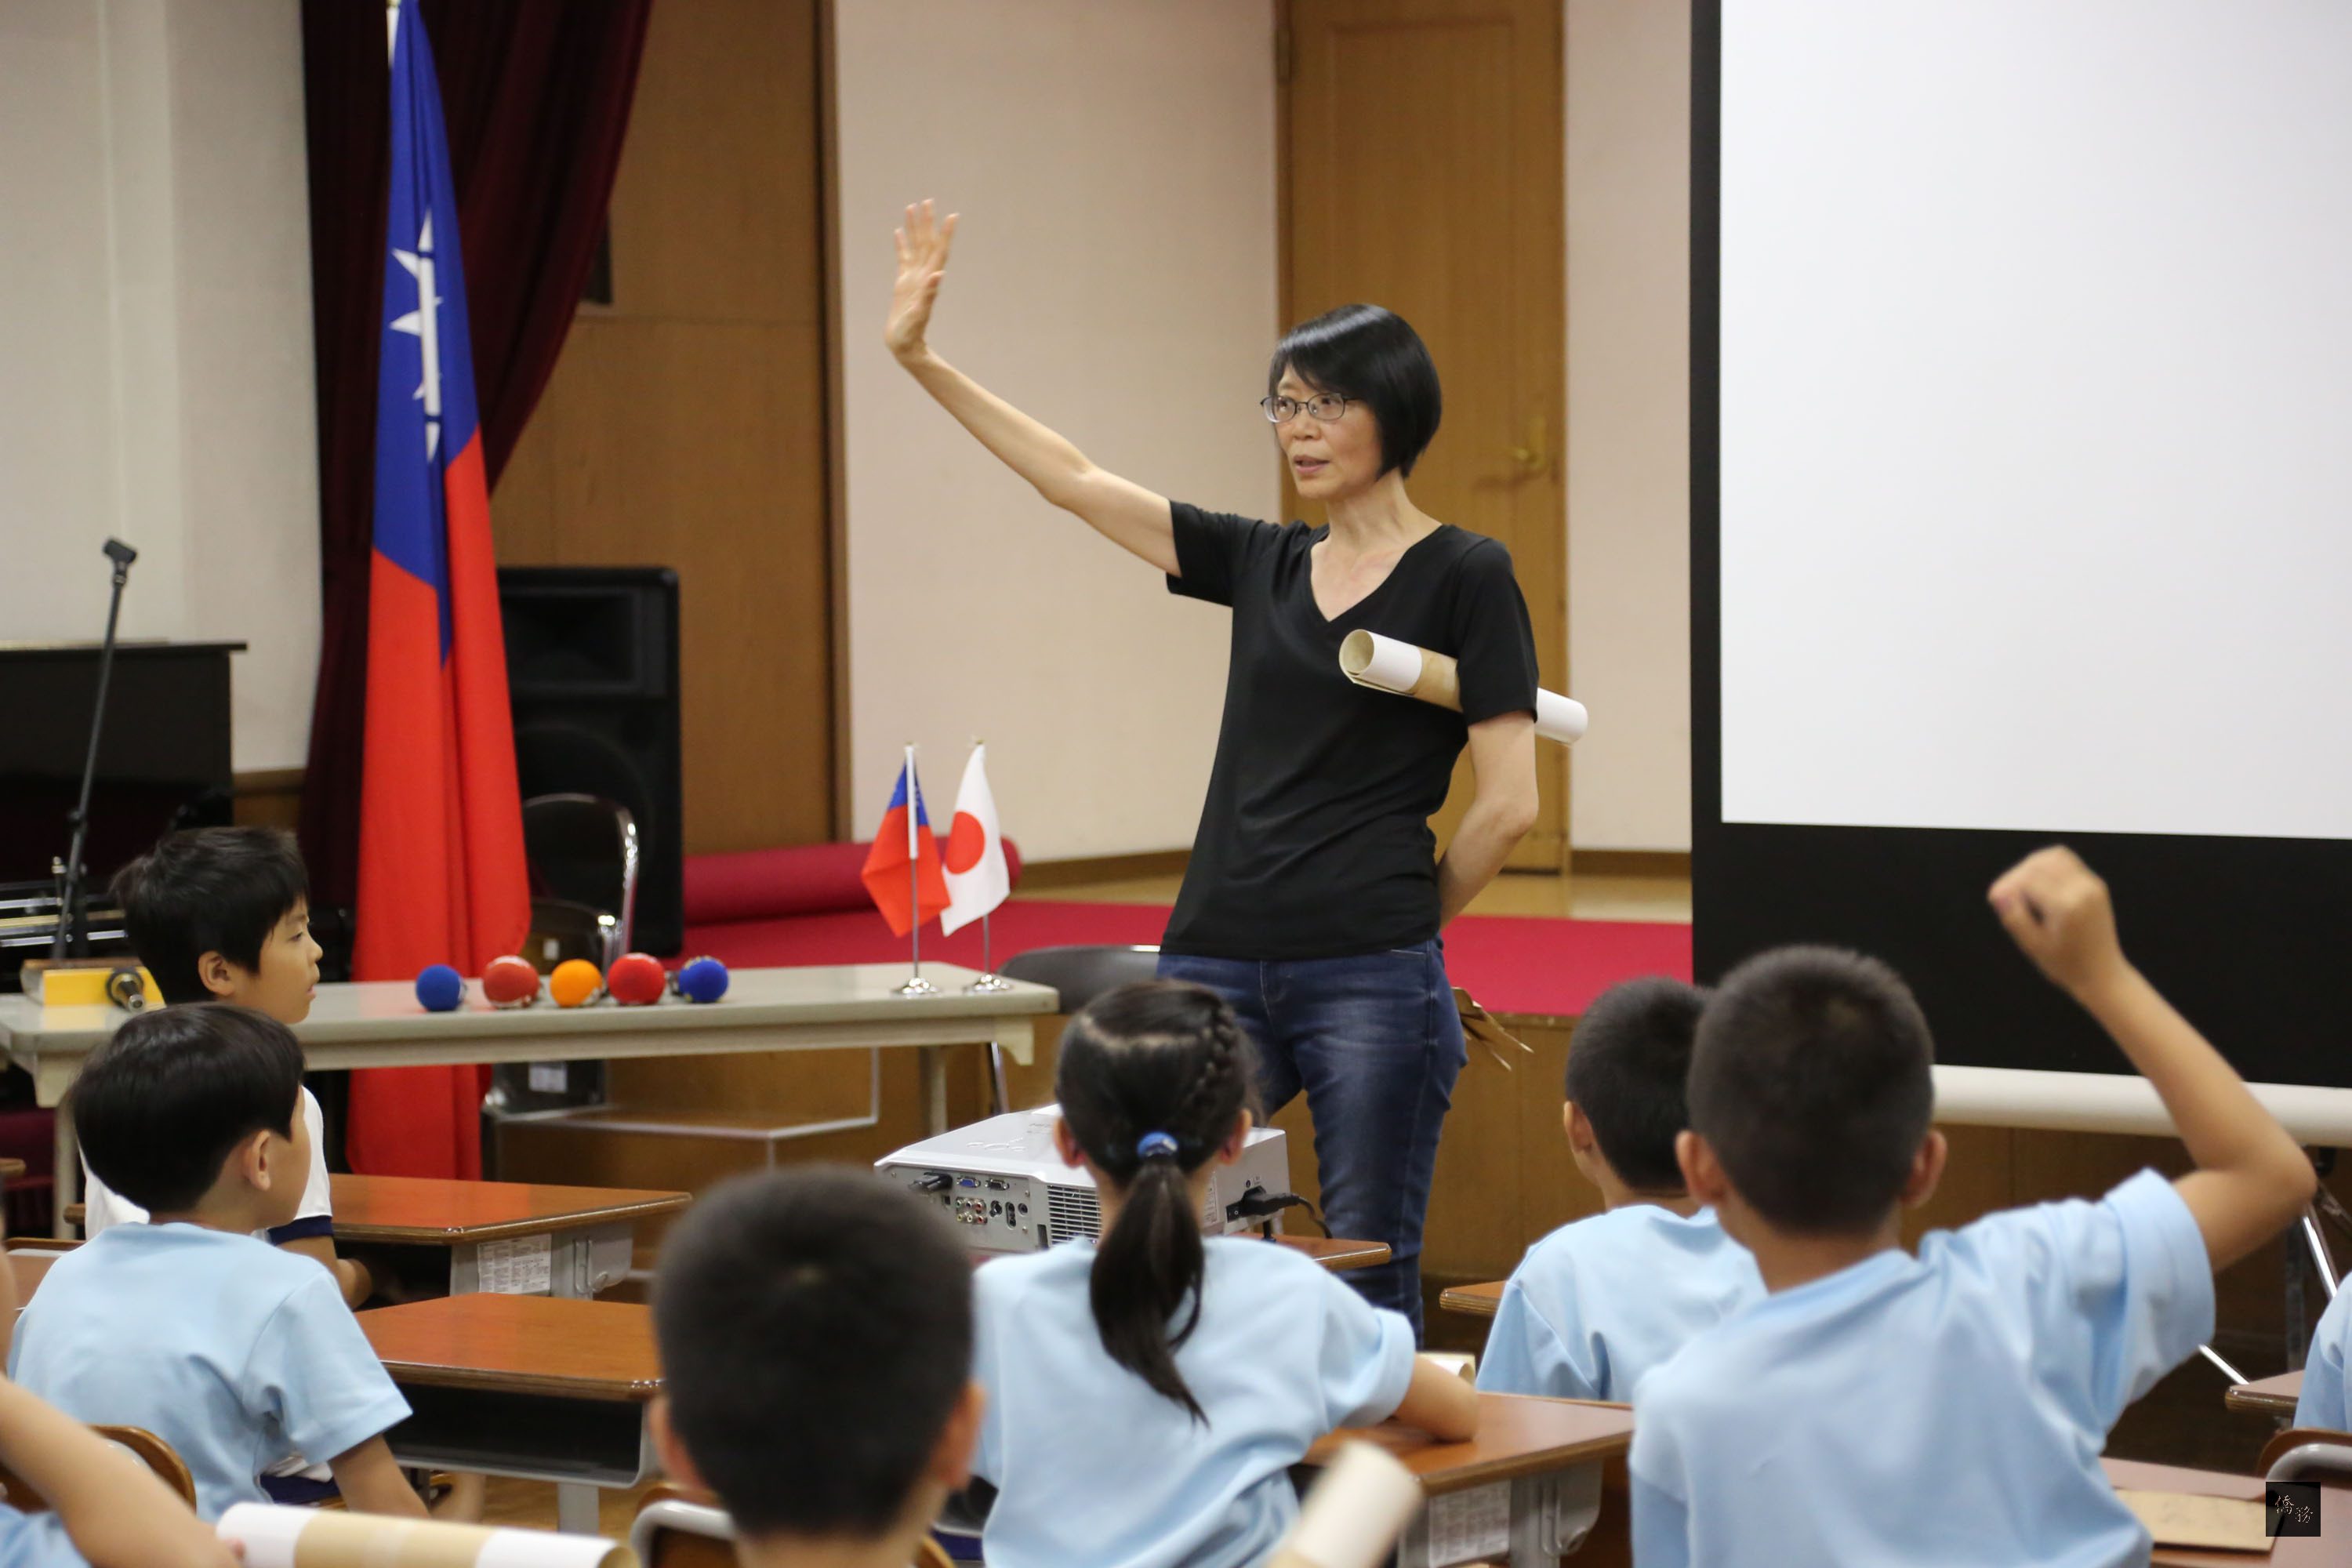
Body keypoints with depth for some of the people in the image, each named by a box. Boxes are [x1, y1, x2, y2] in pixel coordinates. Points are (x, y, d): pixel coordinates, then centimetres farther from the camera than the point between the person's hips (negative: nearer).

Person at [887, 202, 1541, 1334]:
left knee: (1367, 1279, 0)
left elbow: (1508, 805, -4)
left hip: (1372, 985, -5)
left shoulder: (1463, 577, -2)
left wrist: (1402, 922, 6)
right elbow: (1070, 480, 14)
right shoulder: (1262, 565, 14)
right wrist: (917, 357, 10)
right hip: (1218, 971, 5)